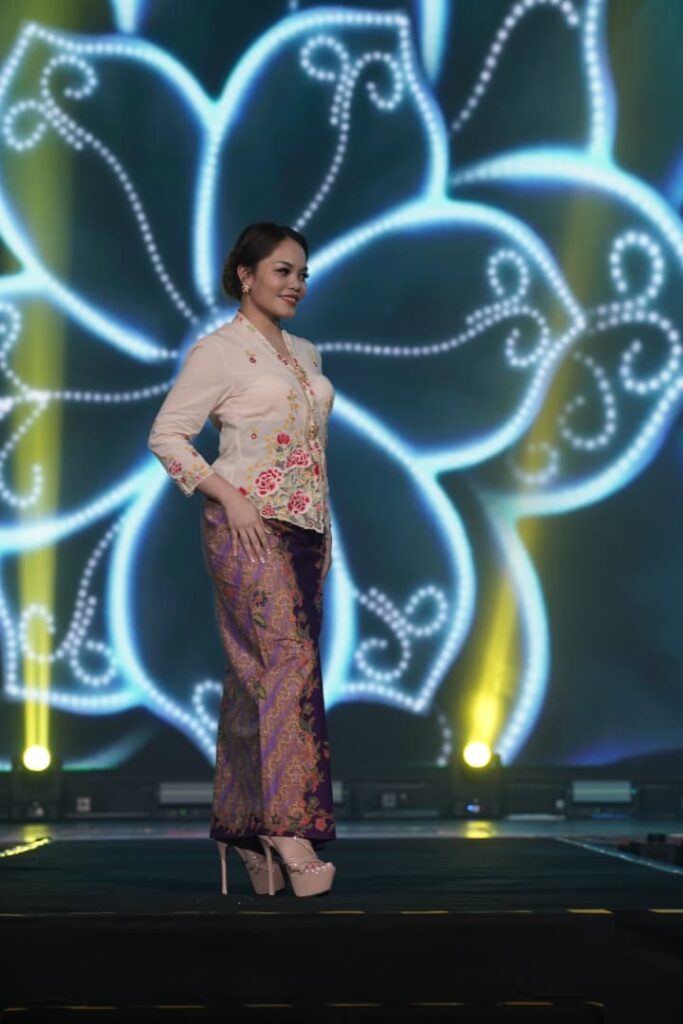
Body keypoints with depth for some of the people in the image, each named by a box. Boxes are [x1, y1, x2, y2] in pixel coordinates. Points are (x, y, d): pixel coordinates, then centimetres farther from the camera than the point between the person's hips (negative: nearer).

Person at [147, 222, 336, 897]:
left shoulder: (305, 354, 19)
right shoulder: (218, 351, -4)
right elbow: (166, 435, -8)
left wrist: (325, 529, 18)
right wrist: (228, 496, -16)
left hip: (304, 530, 7)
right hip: (250, 528, -7)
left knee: (259, 674, 6)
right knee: (290, 658, -19)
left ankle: (244, 829, 10)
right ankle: (290, 826, -21)